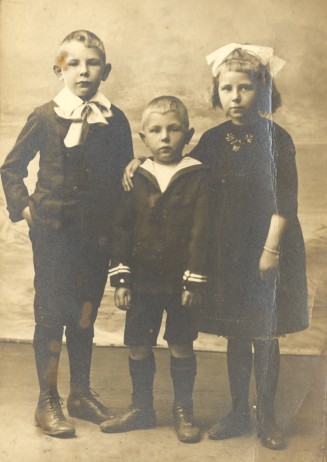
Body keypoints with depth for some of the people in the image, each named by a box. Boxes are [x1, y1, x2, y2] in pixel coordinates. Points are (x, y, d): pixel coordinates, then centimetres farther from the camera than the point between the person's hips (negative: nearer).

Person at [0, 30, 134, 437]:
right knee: (51, 315, 1)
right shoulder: (45, 117, -3)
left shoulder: (114, 121, 4)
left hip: (97, 234, 3)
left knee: (85, 316, 13)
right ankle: (47, 402, 14)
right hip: (53, 232, -3)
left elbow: (125, 177, 10)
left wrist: (115, 224, 3)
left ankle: (81, 394, 27)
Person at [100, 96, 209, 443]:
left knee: (181, 346, 8)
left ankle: (183, 411, 24)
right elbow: (122, 229, 4)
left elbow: (200, 232, -8)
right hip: (143, 280, 3)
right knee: (138, 346, 11)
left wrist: (195, 280, -11)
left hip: (181, 282, -3)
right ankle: (141, 407, 28)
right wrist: (120, 278, 0)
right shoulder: (136, 179, 2)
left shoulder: (198, 177, -6)